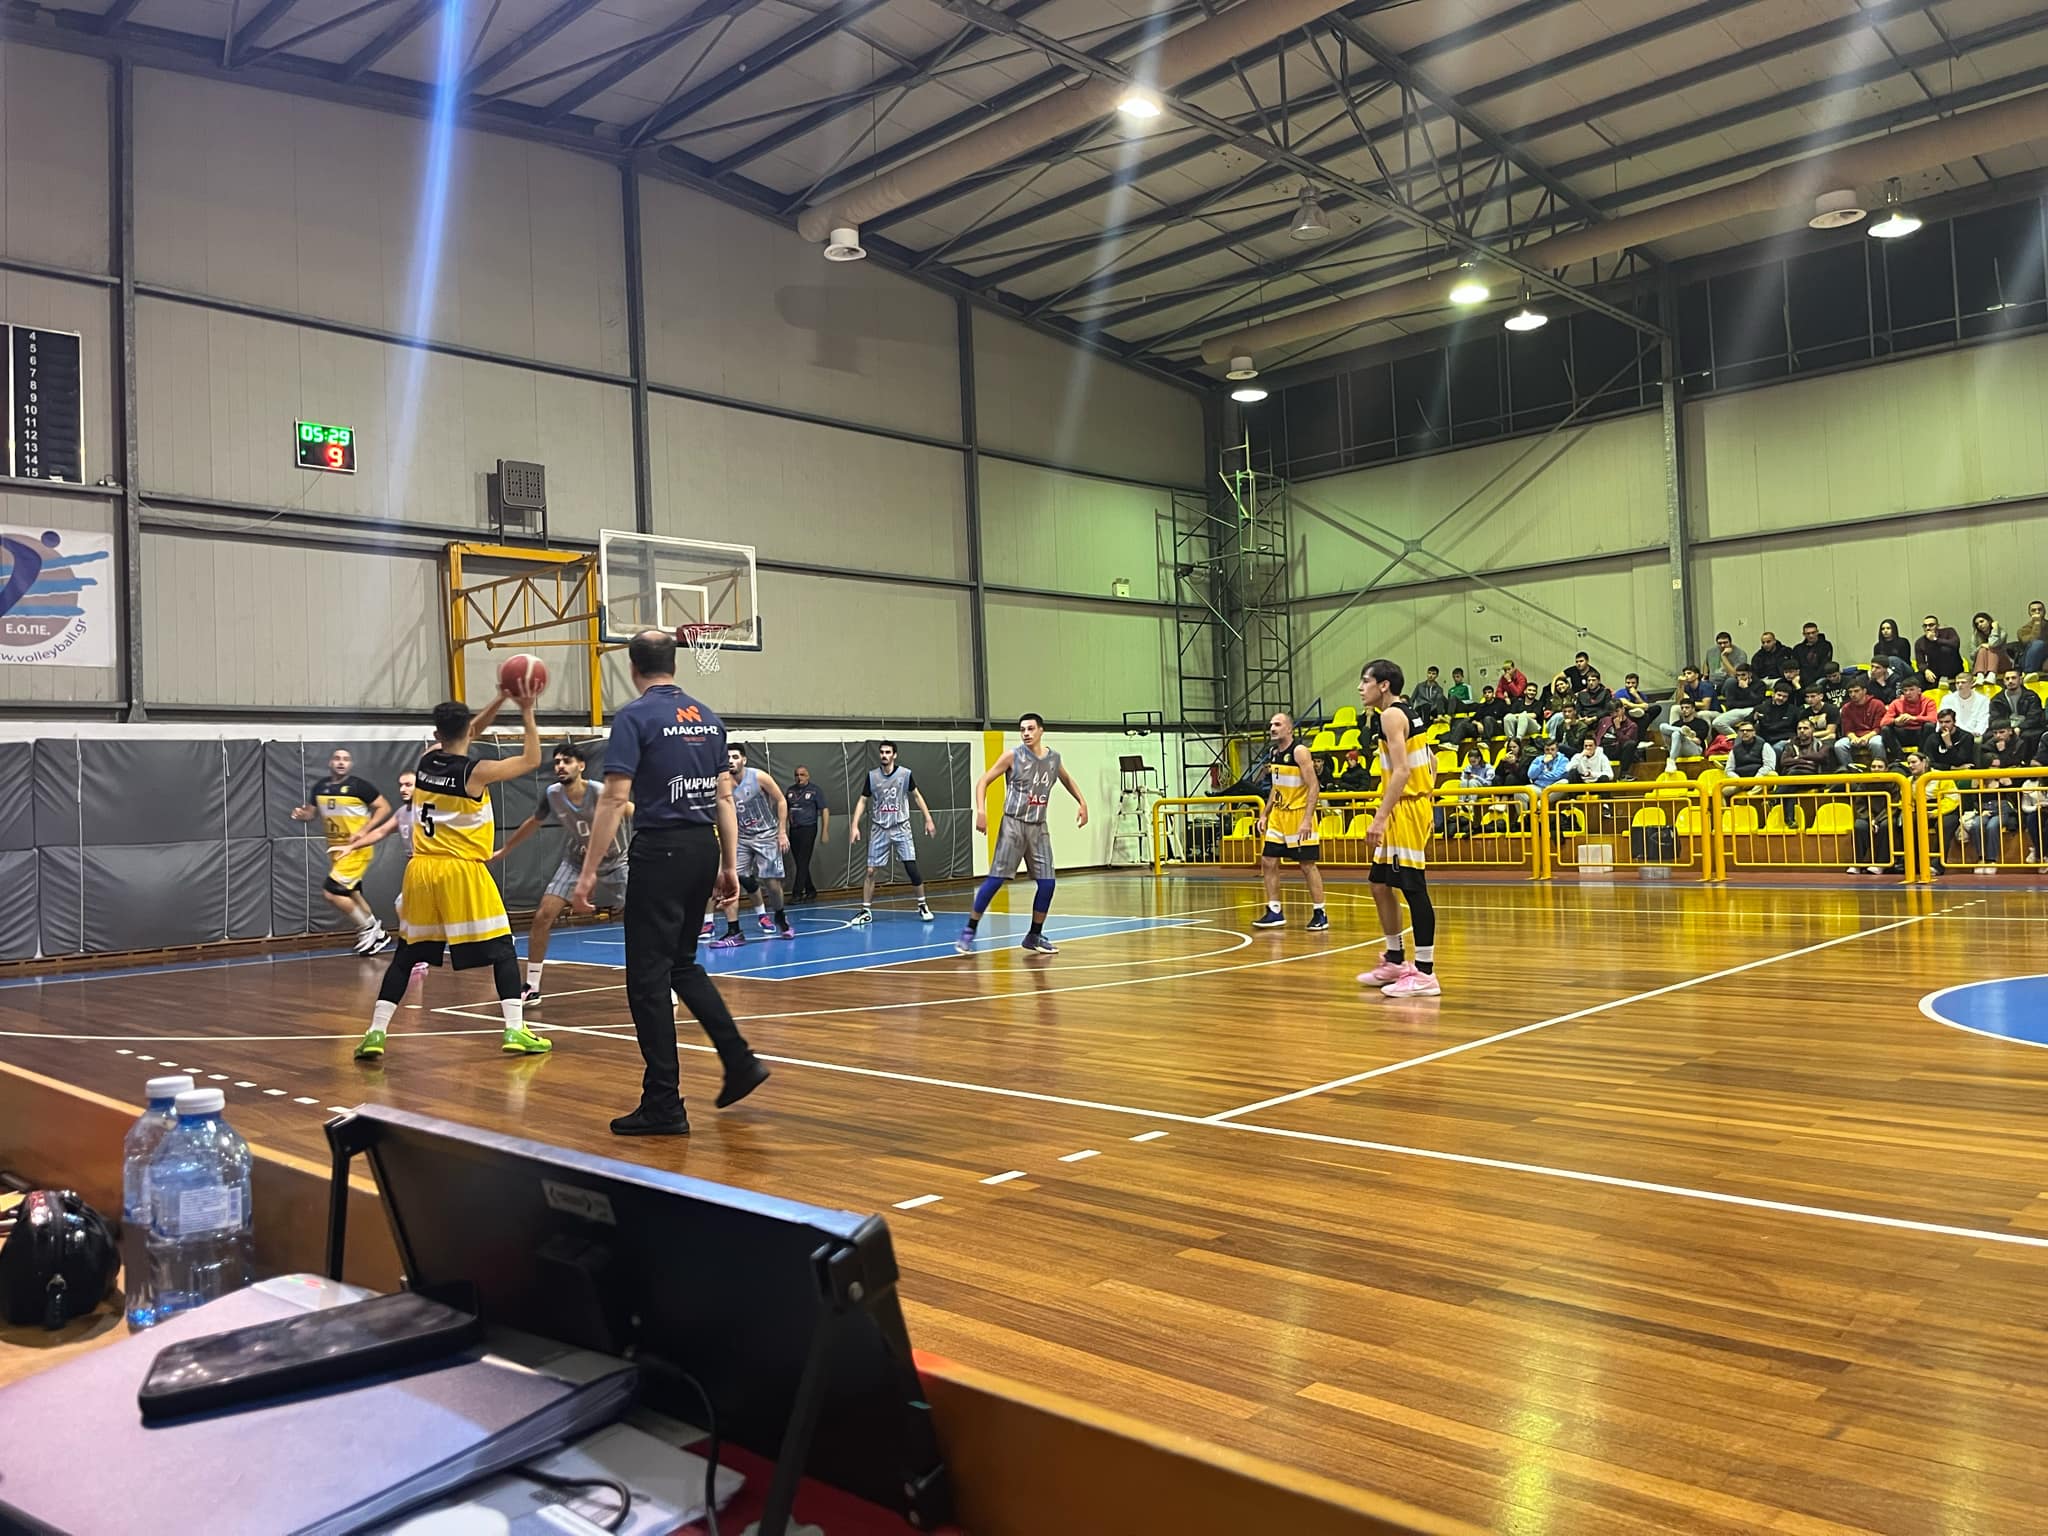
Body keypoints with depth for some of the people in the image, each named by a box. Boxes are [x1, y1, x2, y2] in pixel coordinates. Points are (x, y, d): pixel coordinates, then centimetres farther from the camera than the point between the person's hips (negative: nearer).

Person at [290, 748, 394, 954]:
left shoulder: (359, 785, -13)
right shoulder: (320, 787, 6)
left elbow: (385, 808, -12)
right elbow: (311, 812, 17)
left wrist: (364, 831, -20)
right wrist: (301, 814, -7)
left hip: (356, 848, -8)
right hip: (335, 848, 8)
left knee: (331, 891, -15)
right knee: (351, 893, 17)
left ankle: (368, 929, 1)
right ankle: (377, 934, 32)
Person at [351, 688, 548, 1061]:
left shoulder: (425, 762, 7)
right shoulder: (475, 771, -9)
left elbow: (461, 738, 24)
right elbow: (531, 760, 1)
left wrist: (500, 700, 15)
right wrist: (527, 713, 5)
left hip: (421, 871, 5)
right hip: (462, 872, -5)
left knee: (406, 956, 14)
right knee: (502, 950, 3)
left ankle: (375, 1034, 9)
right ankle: (516, 1031, -5)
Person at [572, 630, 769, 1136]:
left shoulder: (635, 717, -8)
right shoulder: (708, 718, 11)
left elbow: (615, 798, -14)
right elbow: (724, 796, 11)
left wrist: (589, 870, -12)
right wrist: (729, 865, 15)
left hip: (660, 850, -7)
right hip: (704, 847, 7)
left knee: (648, 978, 1)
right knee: (682, 963, 22)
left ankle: (663, 1105, 3)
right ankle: (739, 1060, 14)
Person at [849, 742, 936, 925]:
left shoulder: (905, 774, -4)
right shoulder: (872, 776, -2)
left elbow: (917, 796, 8)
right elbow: (862, 801, 3)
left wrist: (928, 819, 5)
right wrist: (855, 826, -6)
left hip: (901, 828, -1)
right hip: (880, 829, 1)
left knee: (911, 868, -6)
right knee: (870, 871, -3)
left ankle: (923, 906, 9)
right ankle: (866, 911, 6)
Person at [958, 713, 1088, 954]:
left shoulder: (1054, 759, 5)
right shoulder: (1013, 757, -8)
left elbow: (1067, 780, 26)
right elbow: (983, 781, -6)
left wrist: (1082, 803, 15)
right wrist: (981, 810, -19)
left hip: (1039, 828, 4)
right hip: (1014, 825, -4)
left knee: (1047, 883, -1)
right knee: (996, 879, -8)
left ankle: (1035, 936, 14)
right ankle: (969, 930, 1)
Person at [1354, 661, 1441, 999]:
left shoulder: (1392, 715, -13)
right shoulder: (1405, 713, 17)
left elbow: (1401, 771, -22)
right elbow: (1430, 764, 21)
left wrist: (1380, 817, -25)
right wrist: (1425, 796, 24)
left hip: (1405, 809, -11)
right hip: (1408, 809, 11)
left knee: (1414, 888, -8)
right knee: (1381, 885, 16)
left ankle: (1424, 973, -6)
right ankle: (1396, 961, 25)